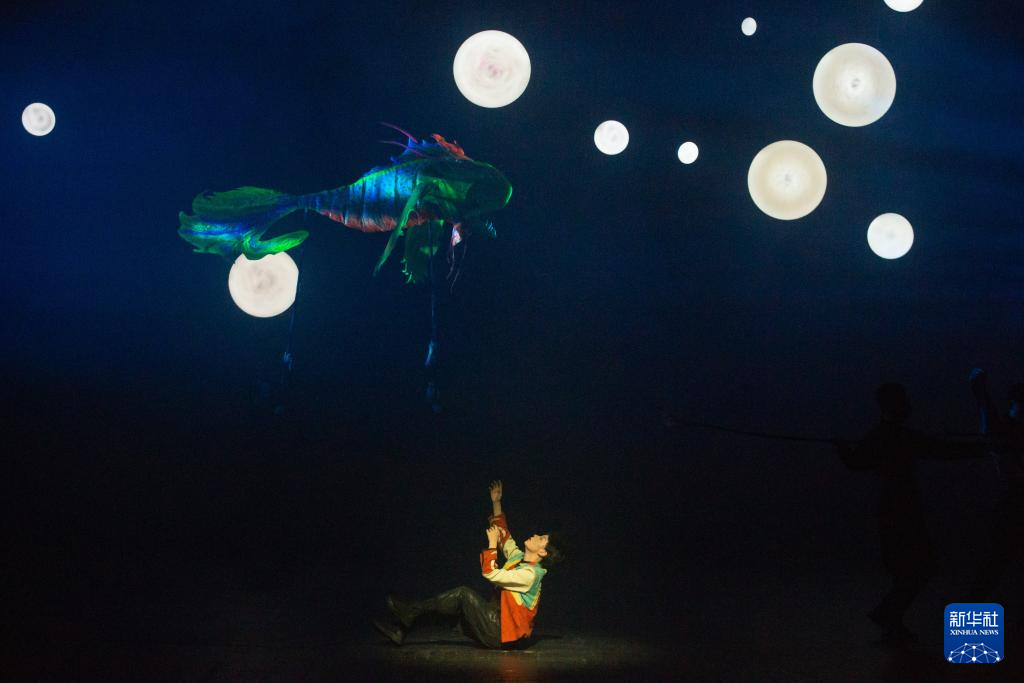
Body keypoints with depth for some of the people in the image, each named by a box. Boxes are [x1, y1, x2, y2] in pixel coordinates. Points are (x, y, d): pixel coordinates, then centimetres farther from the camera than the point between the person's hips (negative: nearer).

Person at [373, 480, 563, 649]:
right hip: (497, 621, 9)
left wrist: (492, 543, -15)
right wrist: (496, 503, 18)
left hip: (502, 634, -9)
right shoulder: (518, 558, 10)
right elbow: (504, 535, 21)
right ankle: (401, 629, -5)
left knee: (463, 593, -17)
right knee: (455, 602, 0)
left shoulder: (530, 574, -18)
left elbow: (491, 573, -23)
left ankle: (411, 611, -8)